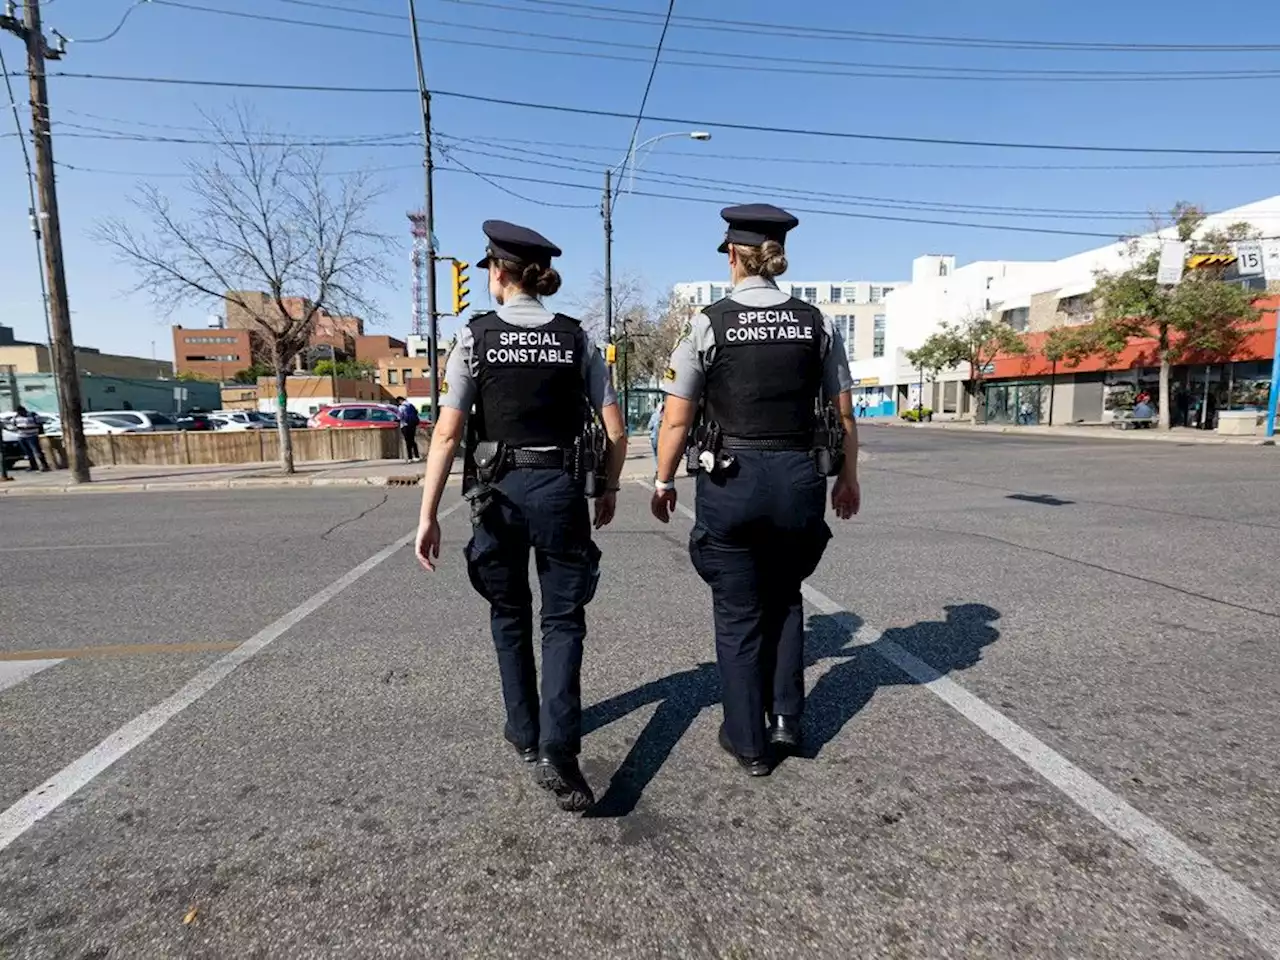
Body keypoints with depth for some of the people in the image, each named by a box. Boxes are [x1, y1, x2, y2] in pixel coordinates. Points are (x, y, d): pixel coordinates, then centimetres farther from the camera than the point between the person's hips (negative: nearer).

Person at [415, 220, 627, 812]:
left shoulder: (475, 337, -3)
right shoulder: (576, 339, 2)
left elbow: (446, 434, -8)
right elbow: (616, 432, 0)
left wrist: (428, 515, -4)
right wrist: (609, 489, 15)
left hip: (499, 492, 0)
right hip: (561, 489, 0)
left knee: (509, 614, 19)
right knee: (563, 619, 9)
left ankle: (524, 733, 32)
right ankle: (557, 750, -6)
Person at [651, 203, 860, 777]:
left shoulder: (709, 324, -6)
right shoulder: (816, 324, 2)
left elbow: (677, 421, -6)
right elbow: (844, 416, 6)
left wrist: (664, 482, 8)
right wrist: (848, 478, 19)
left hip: (730, 482, -3)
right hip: (799, 479, 3)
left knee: (738, 613, 13)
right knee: (784, 597, 26)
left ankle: (749, 743, 25)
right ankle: (785, 717, 25)